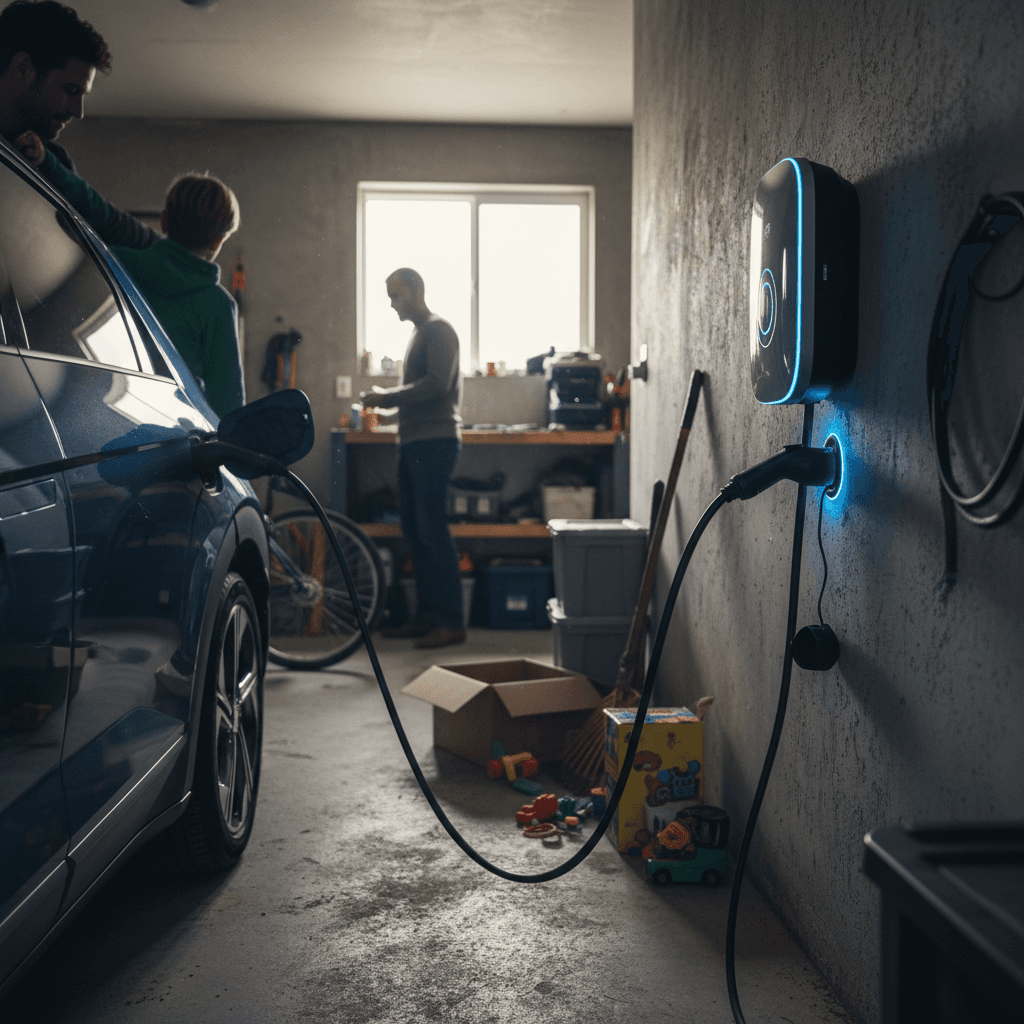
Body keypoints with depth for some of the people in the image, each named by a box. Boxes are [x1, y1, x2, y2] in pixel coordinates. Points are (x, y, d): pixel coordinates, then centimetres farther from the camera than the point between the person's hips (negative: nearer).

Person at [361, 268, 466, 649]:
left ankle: (451, 621, -10)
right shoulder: (418, 334, 22)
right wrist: (384, 398, 9)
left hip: (435, 442, -10)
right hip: (412, 443, 10)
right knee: (414, 530, 9)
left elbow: (437, 384, -20)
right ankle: (426, 616, 15)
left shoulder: (439, 331, -7)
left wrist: (387, 397, -14)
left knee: (432, 529, -12)